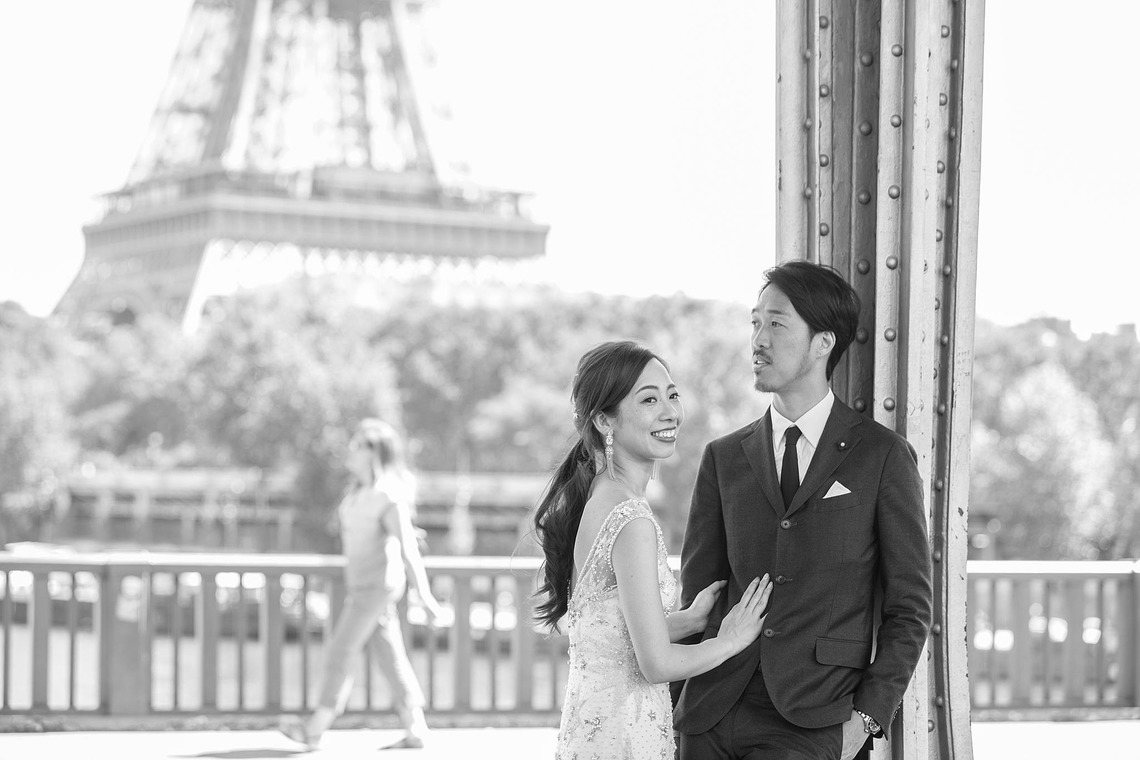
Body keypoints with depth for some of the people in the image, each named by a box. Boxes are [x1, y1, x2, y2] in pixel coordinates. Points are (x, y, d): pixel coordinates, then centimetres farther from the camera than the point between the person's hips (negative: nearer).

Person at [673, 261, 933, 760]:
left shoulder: (884, 457, 3)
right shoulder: (723, 459, 12)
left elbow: (909, 609, 3)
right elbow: (696, 599, 12)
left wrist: (868, 716, -6)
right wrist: (670, 711, 1)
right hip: (712, 719, 4)